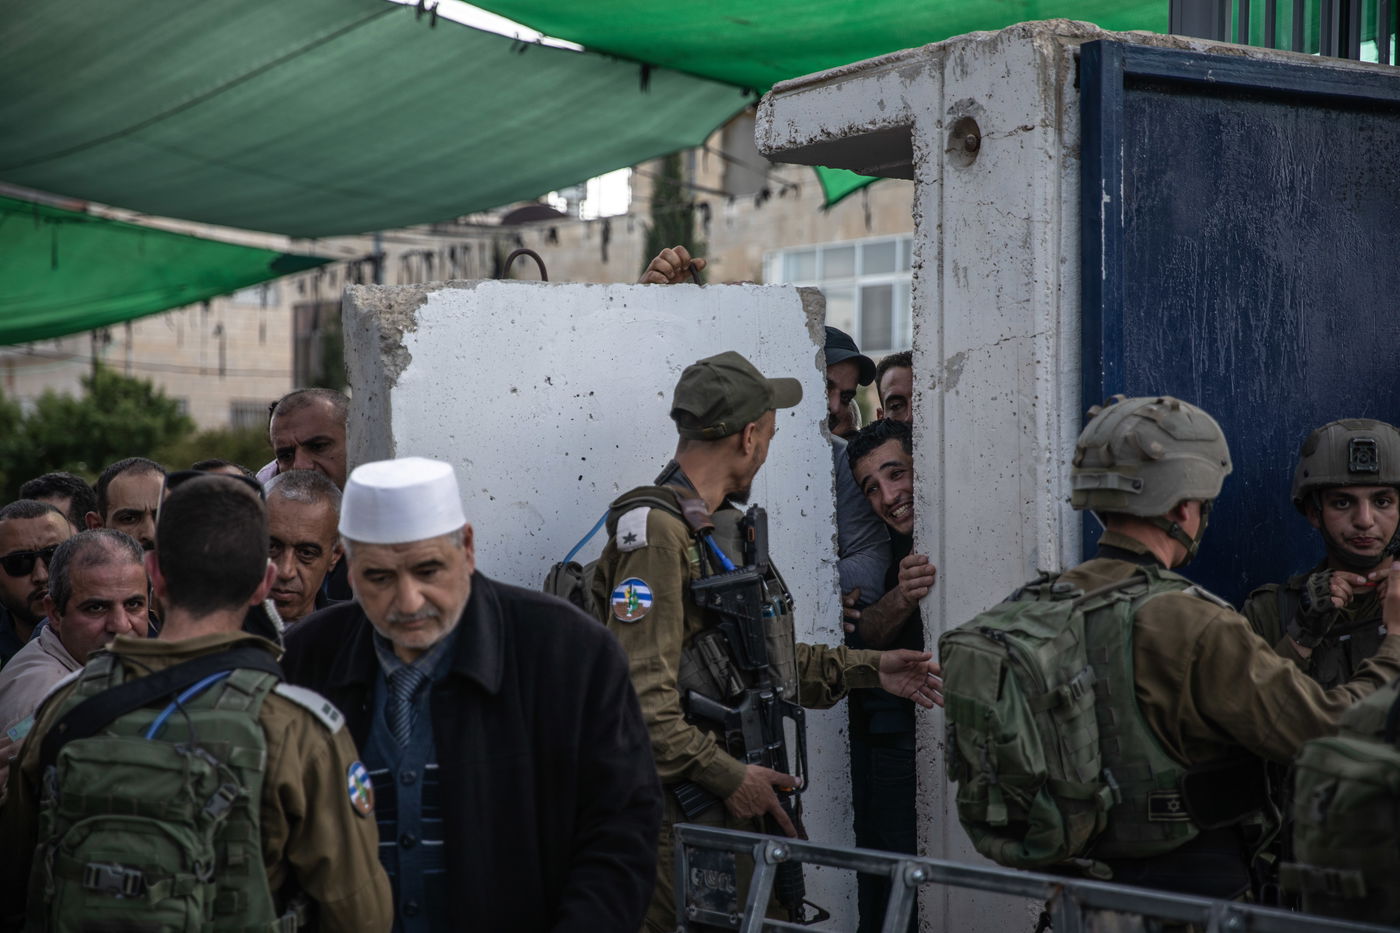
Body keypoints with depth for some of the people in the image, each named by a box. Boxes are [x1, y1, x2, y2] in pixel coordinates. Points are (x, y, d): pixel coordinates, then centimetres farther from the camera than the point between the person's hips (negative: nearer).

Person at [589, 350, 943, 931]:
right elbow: (638, 694, -23)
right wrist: (729, 777, -19)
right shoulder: (655, 533, -16)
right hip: (680, 813, -10)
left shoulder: (725, 527, 18)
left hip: (736, 800, 10)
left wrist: (867, 670, 23)